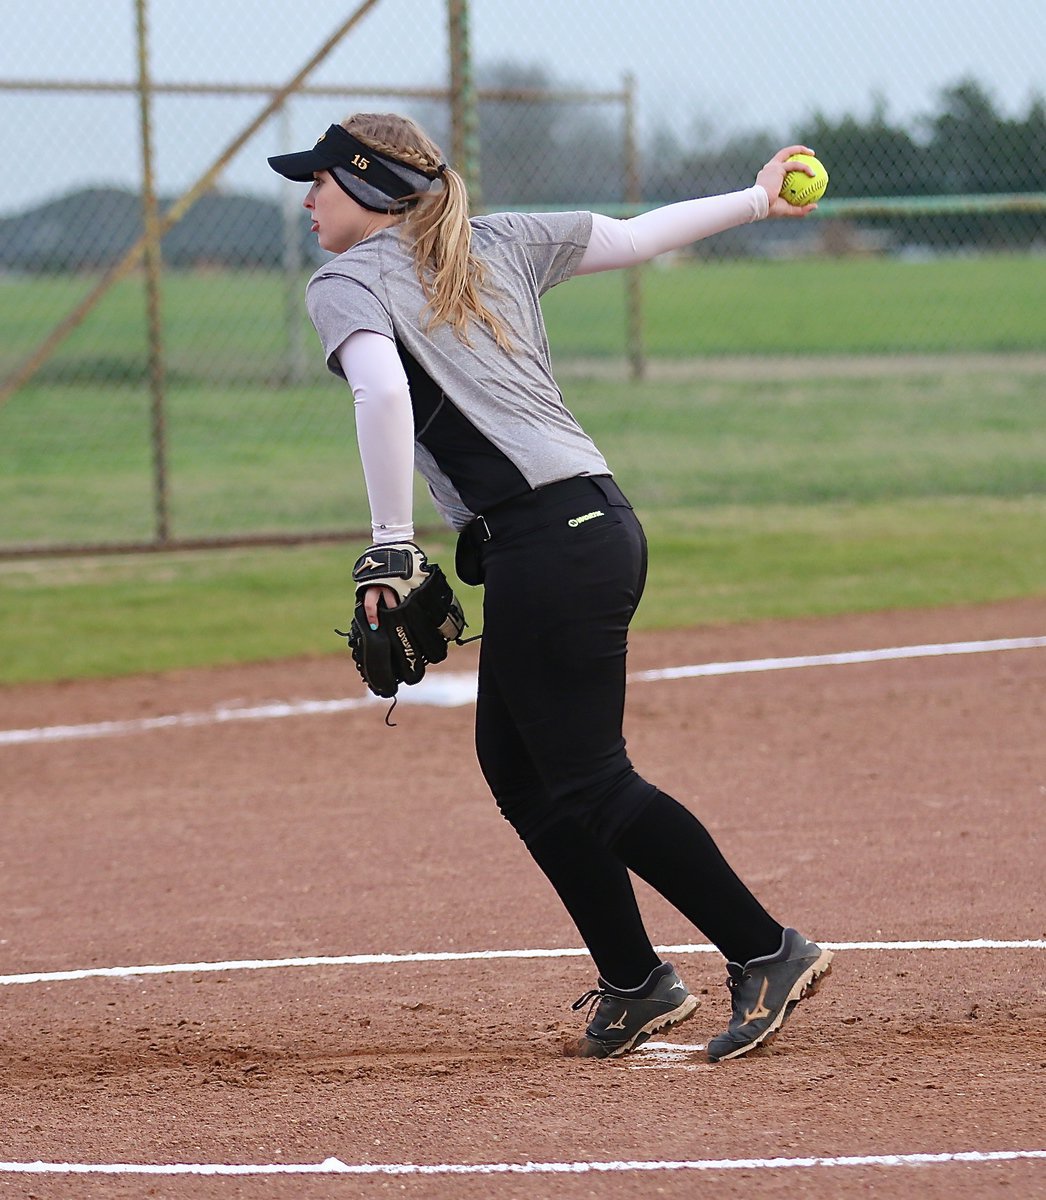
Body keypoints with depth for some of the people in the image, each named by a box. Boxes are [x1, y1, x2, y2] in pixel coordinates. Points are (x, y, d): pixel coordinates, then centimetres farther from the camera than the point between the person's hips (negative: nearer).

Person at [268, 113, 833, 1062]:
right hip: (597, 521, 9)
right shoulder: (499, 243, 20)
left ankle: (767, 951, -6)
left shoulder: (347, 282, -1)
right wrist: (756, 201, 40)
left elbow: (384, 390, -20)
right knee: (514, 762, 16)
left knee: (589, 785, -5)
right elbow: (638, 236, 26)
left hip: (545, 540, -9)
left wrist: (391, 544, -19)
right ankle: (634, 983, 17)